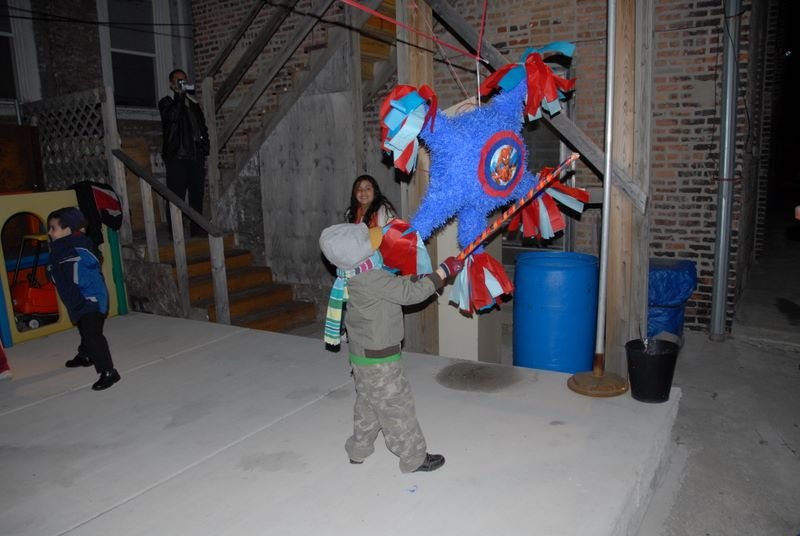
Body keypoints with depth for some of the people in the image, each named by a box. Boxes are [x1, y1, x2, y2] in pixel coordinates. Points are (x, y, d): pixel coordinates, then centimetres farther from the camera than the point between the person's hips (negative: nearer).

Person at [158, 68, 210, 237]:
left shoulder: (194, 105, 22)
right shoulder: (167, 103, 6)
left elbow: (203, 128, 23)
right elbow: (171, 116, -16)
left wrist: (204, 149, 11)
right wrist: (180, 95, -12)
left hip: (196, 157, 5)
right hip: (177, 158, -5)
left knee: (197, 196, 6)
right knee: (176, 197, -7)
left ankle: (198, 230, 14)